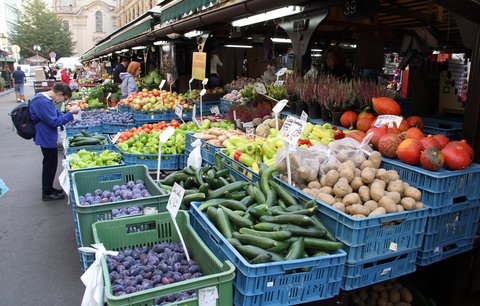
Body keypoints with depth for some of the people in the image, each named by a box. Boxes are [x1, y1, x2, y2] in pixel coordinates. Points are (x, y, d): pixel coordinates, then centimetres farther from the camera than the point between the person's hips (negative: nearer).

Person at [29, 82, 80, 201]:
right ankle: (47, 193, 15)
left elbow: (55, 114, 17)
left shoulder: (45, 99, 6)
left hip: (46, 137, 10)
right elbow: (54, 122, -25)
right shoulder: (43, 102, -26)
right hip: (46, 138, -10)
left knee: (50, 163, 19)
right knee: (50, 164, 2)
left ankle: (48, 188, 33)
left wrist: (67, 114, 0)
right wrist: (70, 113, -19)